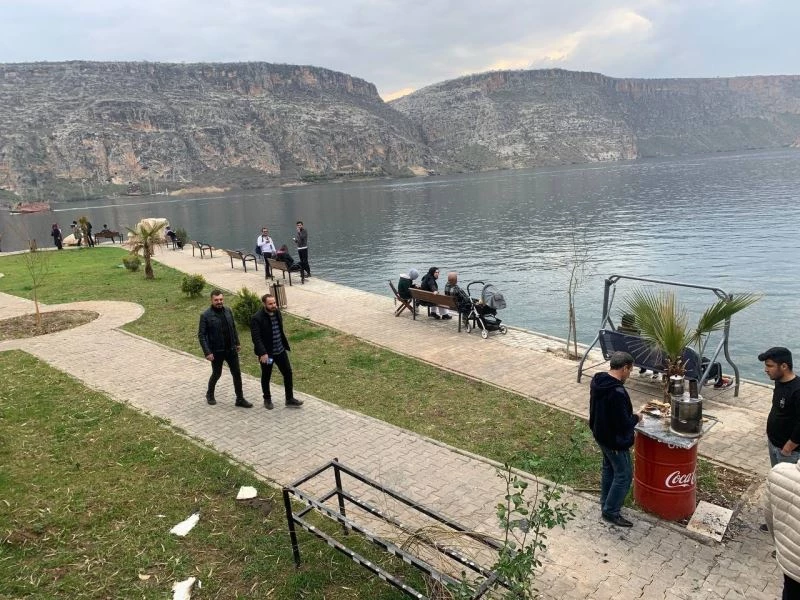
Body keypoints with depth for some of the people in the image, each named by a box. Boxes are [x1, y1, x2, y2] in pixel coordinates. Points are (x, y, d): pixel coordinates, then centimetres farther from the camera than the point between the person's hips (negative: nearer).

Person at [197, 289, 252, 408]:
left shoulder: (228, 310, 1)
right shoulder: (206, 315, -14)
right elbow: (201, 335, -13)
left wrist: (237, 343, 15)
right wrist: (207, 352, -18)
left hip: (231, 349, 4)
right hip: (216, 351, -4)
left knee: (237, 373, 5)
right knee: (216, 374, 13)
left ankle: (240, 399, 16)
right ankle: (210, 394, 39)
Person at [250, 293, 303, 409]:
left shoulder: (277, 313, 2)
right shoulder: (257, 318, -19)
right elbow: (256, 338, -23)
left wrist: (285, 345, 16)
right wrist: (263, 353, -31)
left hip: (280, 351, 6)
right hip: (266, 353, -6)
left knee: (288, 373, 7)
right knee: (266, 377, 12)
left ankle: (290, 399, 19)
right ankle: (267, 400, 31)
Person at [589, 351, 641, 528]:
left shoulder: (597, 381, -4)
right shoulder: (618, 392, -33)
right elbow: (624, 424, -27)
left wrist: (629, 415, 11)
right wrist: (636, 418, -7)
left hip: (600, 435, 9)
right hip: (615, 441, -9)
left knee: (608, 469, 25)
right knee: (624, 475, 8)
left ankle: (605, 504, 39)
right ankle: (611, 512, 19)